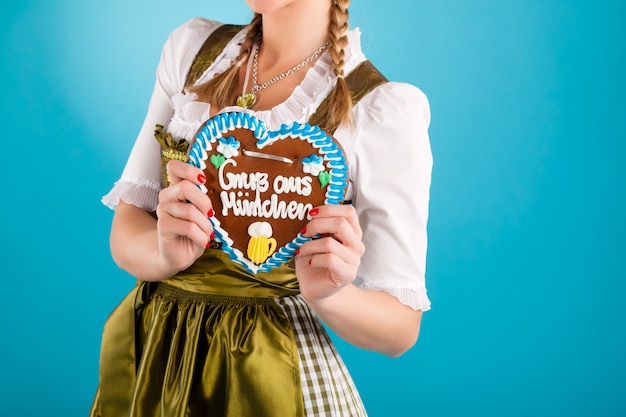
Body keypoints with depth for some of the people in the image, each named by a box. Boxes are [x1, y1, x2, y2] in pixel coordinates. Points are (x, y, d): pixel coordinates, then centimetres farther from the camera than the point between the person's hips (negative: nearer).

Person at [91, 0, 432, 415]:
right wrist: (164, 253, -26)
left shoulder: (385, 110, -15)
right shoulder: (191, 46, -1)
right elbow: (125, 231, -4)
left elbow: (401, 327, -11)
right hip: (148, 352, 4)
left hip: (272, 373, -4)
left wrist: (329, 295, -32)